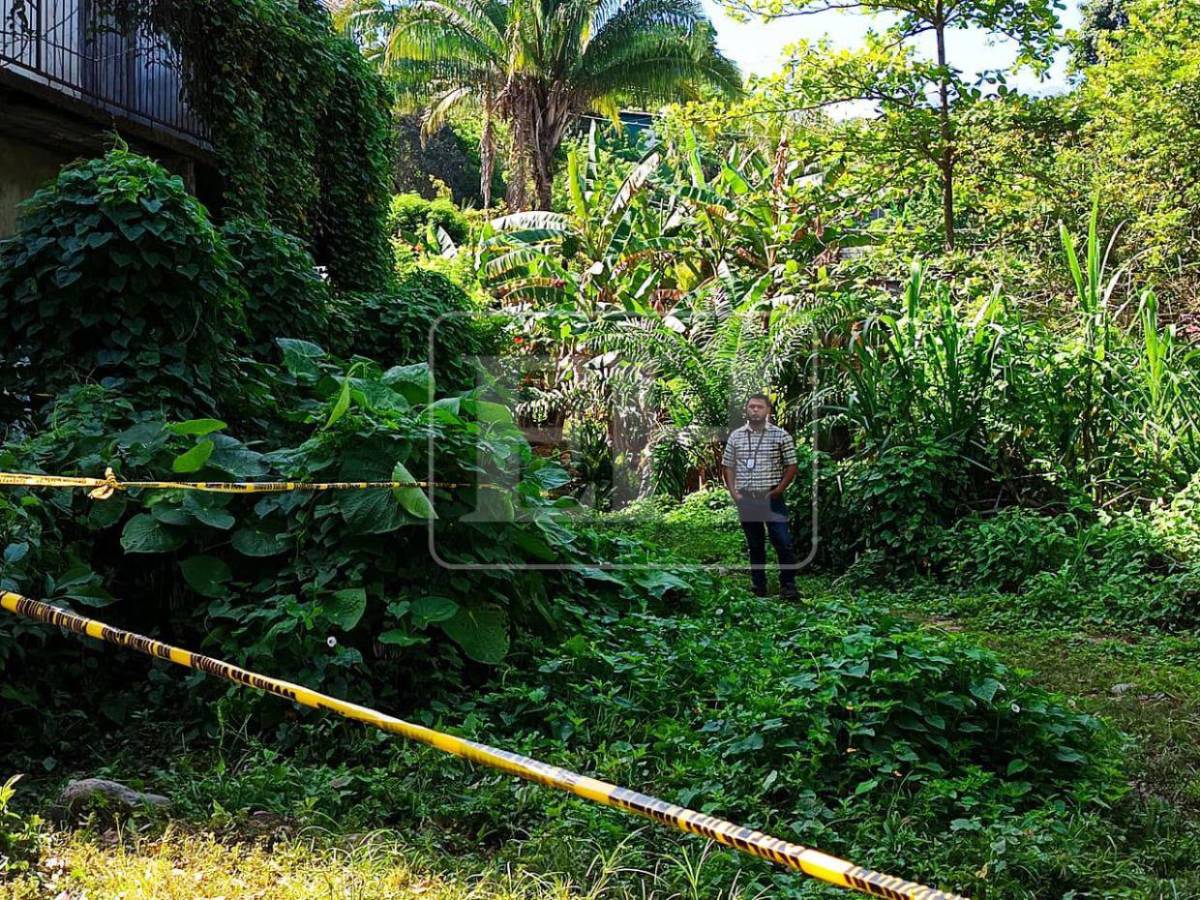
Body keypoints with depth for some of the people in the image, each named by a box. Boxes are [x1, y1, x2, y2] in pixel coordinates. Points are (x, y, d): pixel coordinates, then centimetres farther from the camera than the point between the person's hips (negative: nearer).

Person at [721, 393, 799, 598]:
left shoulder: (780, 435, -2)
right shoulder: (736, 437, 7)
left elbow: (791, 467, 0)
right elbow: (728, 467, 11)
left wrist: (778, 491, -8)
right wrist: (734, 493, 0)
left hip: (772, 499, -3)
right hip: (746, 499, 3)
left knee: (783, 543, -7)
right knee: (755, 546, 12)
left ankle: (788, 585, 6)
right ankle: (758, 587, 21)